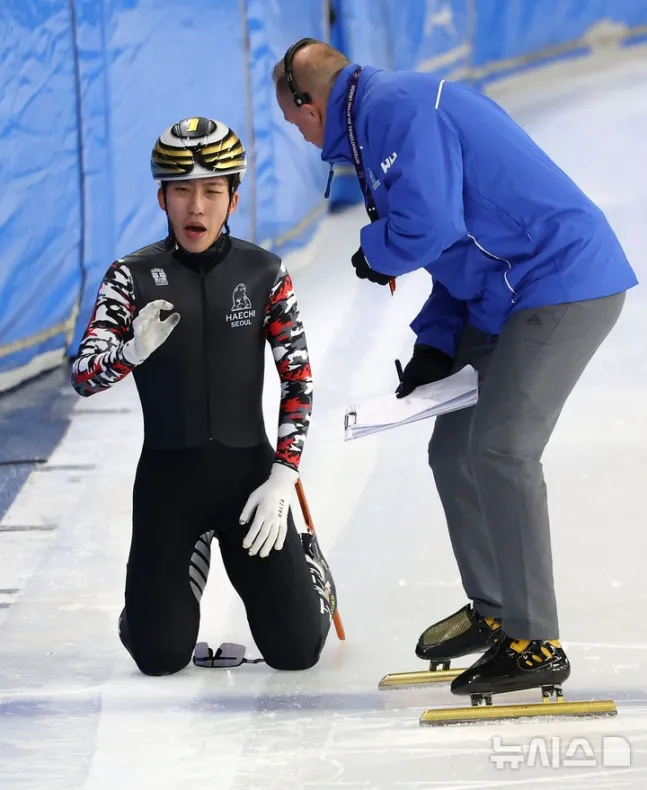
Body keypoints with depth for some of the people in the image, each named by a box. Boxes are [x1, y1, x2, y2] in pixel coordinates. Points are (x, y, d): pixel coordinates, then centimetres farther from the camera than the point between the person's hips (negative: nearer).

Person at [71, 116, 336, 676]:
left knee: (295, 650, -4)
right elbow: (84, 378, -9)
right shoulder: (133, 277, -4)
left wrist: (282, 479, -9)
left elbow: (298, 379, 0)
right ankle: (190, 559, 29)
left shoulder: (264, 273, -2)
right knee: (161, 658, -4)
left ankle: (304, 567, 32)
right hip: (167, 477, 0)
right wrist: (135, 350, -30)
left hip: (247, 470, 0)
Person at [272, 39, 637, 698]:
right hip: (503, 299, 11)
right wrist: (435, 345, 12)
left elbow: (430, 223, -25)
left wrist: (375, 255, -3)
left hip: (564, 283, -11)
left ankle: (534, 644, -13)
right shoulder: (382, 118, 20)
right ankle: (491, 611, 28)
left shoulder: (396, 106, -14)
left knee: (498, 450, -16)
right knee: (454, 451, 14)